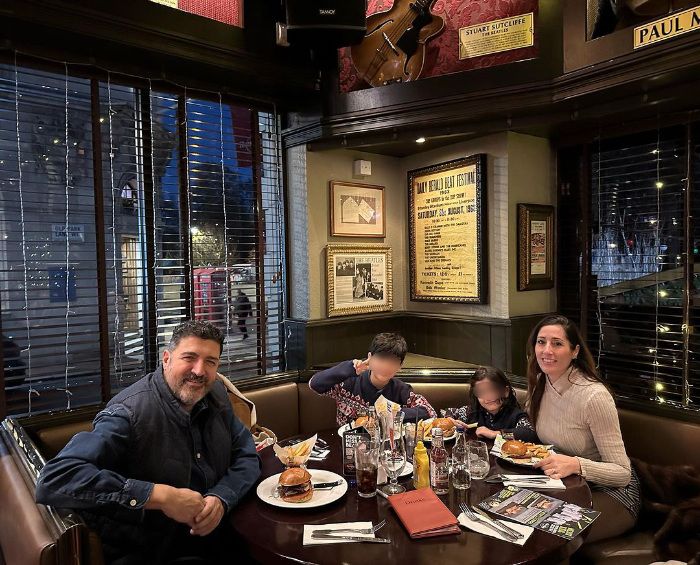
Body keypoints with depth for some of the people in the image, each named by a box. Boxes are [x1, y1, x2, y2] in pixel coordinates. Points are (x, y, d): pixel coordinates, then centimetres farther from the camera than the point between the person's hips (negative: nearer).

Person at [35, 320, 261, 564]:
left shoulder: (216, 395, 1)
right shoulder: (129, 413, -22)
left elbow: (246, 456, 5)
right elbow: (53, 480, -31)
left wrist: (221, 498, -16)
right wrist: (158, 495, -33)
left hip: (212, 531, 7)